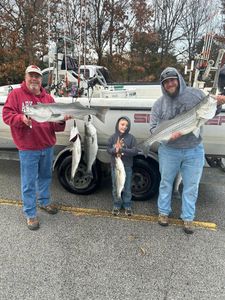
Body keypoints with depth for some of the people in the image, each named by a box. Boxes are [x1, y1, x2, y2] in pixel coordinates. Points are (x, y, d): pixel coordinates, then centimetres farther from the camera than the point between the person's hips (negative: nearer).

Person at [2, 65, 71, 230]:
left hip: (47, 146, 5)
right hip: (28, 148, -4)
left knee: (45, 176, 20)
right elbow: (6, 115, -7)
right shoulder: (16, 94, -3)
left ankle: (44, 201, 42)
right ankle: (30, 214, 20)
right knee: (29, 182, 4)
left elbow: (54, 122, 7)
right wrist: (21, 118, -25)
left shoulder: (48, 98, 7)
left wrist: (61, 120, -14)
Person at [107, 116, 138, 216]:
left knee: (127, 188, 10)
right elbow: (108, 149, -3)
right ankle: (116, 205, 27)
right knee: (116, 187, 12)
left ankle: (127, 206, 25)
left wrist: (122, 149, -24)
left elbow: (135, 151, -13)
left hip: (127, 167, -1)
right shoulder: (113, 137, -1)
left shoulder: (131, 138, -5)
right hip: (115, 166, 1)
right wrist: (115, 150, -25)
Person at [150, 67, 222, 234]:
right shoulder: (159, 104, -2)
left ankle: (188, 218, 28)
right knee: (166, 182, 14)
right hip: (169, 151, 0)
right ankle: (163, 212, 34)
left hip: (194, 151, 1)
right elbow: (153, 127, -4)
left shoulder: (195, 94, -2)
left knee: (191, 186, 10)